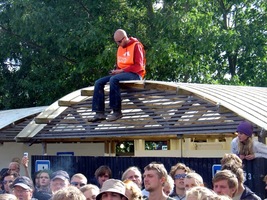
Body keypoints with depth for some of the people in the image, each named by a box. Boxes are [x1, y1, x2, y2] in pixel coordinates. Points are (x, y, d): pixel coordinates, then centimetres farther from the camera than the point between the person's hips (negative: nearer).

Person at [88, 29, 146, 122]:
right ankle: (100, 113, -18)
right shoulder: (120, 48, 17)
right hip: (121, 74, 8)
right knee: (99, 82, -10)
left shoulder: (136, 46, -5)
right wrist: (116, 71, -3)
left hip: (135, 75, -8)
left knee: (113, 79, -35)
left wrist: (121, 71, -17)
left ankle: (117, 111, -29)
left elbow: (138, 66, -13)